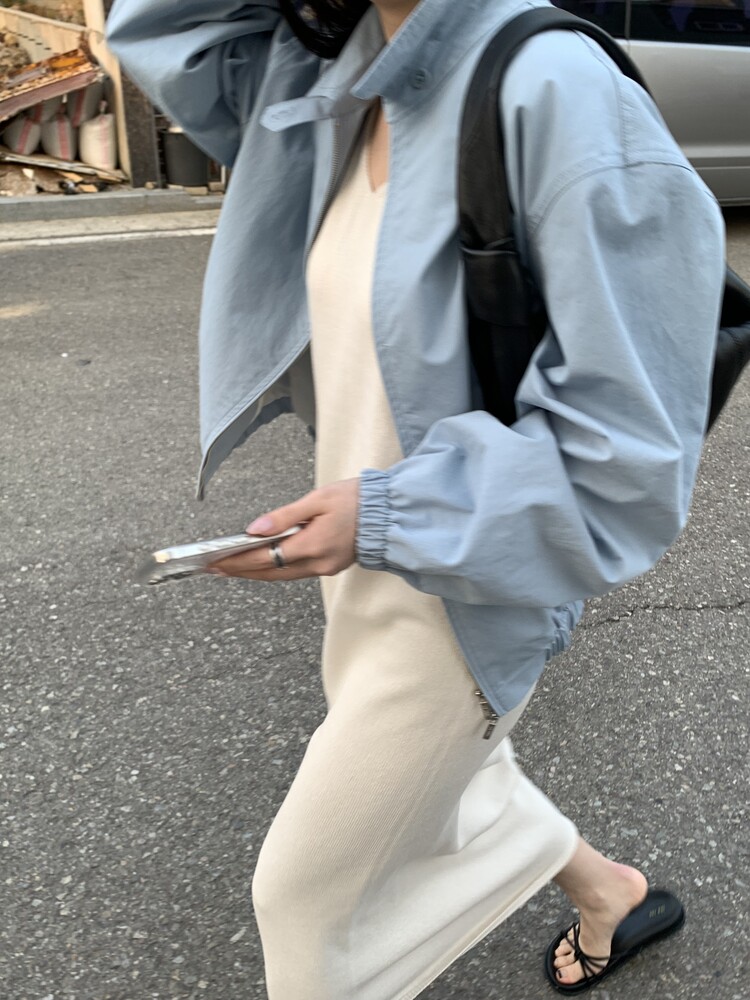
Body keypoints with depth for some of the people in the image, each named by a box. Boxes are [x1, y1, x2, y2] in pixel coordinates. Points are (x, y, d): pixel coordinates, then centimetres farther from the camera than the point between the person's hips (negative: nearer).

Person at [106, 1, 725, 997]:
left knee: (309, 887, 14)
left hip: (459, 602, -8)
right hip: (372, 569, 8)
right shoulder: (343, 87, -2)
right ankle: (611, 892, 58)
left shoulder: (556, 93, -26)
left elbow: (626, 452, -26)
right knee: (441, 792, 31)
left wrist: (387, 512, -31)